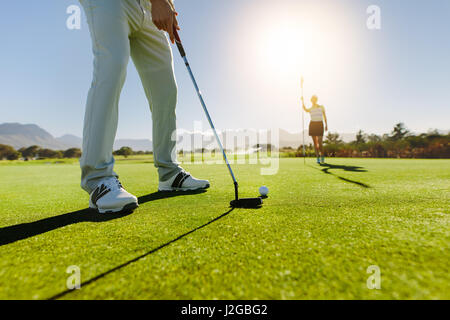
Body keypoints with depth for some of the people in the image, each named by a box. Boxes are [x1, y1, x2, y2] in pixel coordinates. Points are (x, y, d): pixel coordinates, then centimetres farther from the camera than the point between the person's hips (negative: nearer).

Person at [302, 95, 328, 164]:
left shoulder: (321, 107, 13)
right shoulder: (310, 109, 11)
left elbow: (325, 117, 12)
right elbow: (305, 109, -13)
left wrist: (326, 125, 1)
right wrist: (302, 100, -24)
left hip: (320, 125, -1)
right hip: (312, 125, 1)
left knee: (320, 142, -9)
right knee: (315, 142, 0)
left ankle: (322, 157, 10)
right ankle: (318, 158, 6)